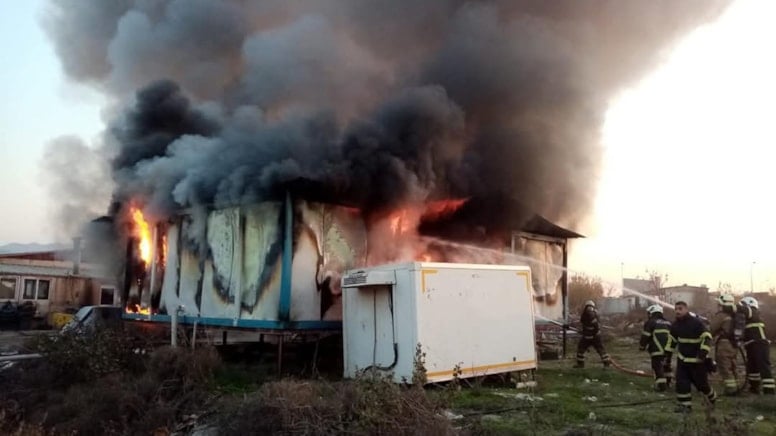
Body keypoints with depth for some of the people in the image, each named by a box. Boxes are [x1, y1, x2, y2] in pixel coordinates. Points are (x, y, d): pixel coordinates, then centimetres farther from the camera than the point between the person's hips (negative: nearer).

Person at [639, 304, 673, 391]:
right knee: (666, 366, 22)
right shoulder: (668, 323, 15)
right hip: (668, 349, 7)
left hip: (656, 350, -7)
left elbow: (645, 336, -8)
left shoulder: (650, 322, -6)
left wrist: (642, 347, 3)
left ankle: (661, 385, -10)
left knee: (657, 367, -4)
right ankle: (667, 382, 32)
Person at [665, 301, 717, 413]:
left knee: (701, 382, 6)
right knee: (681, 382, -4)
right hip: (682, 359, 5)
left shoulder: (696, 323, -19)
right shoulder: (675, 325, 0)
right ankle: (685, 404, 3)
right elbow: (672, 340, 13)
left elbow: (707, 337, -22)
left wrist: (703, 352, -32)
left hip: (698, 359, -5)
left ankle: (712, 398, 35)